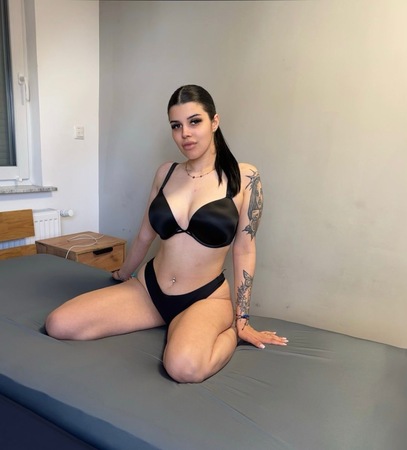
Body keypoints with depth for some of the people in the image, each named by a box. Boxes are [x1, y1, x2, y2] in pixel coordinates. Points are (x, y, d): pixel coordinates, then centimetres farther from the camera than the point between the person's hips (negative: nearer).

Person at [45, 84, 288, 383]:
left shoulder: (244, 177, -8)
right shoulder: (166, 173, 3)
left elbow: (244, 250, -6)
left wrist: (241, 321, -4)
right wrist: (122, 276, 27)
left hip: (206, 298, -5)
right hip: (148, 288, 6)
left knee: (184, 367, -38)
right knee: (58, 325, -10)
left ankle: (229, 330, -1)